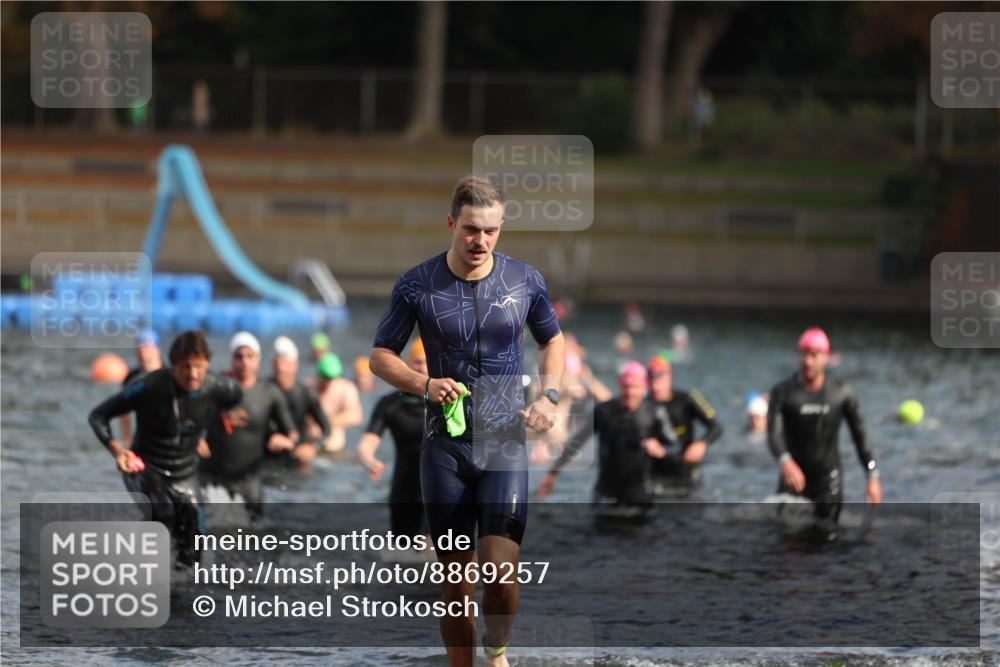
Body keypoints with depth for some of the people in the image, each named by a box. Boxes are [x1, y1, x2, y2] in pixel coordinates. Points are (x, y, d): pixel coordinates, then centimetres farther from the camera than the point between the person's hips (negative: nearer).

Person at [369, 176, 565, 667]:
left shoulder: (524, 280, 3)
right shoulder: (416, 286, -2)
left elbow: (552, 340, 20)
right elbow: (381, 356, 7)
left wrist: (549, 396, 2)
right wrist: (424, 384, -12)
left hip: (505, 443, 0)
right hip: (445, 443, 0)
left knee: (501, 573, -13)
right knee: (456, 581, 2)